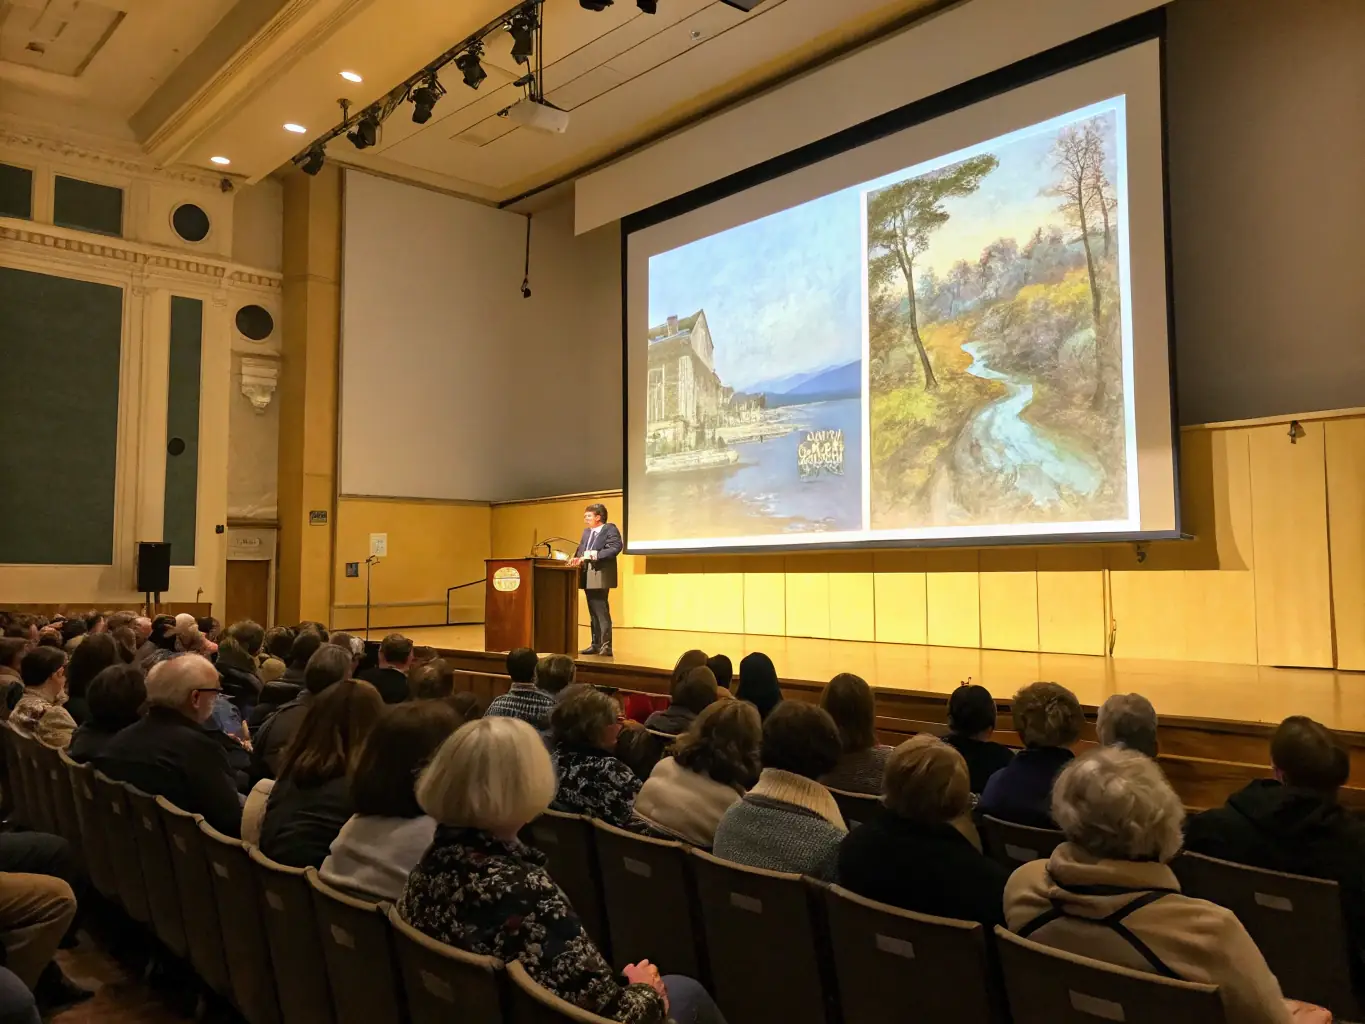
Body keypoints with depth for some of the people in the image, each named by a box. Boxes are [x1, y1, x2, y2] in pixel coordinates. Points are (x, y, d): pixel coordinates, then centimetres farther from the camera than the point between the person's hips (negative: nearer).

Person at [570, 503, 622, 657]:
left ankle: (606, 646, -7)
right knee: (593, 613, 13)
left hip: (600, 576, -8)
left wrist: (594, 555, -23)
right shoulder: (587, 532, 19)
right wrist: (577, 558, -6)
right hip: (588, 577, 8)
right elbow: (580, 549, 17)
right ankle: (595, 644, 20)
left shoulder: (610, 529, -6)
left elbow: (616, 547, -19)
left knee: (602, 612, -9)